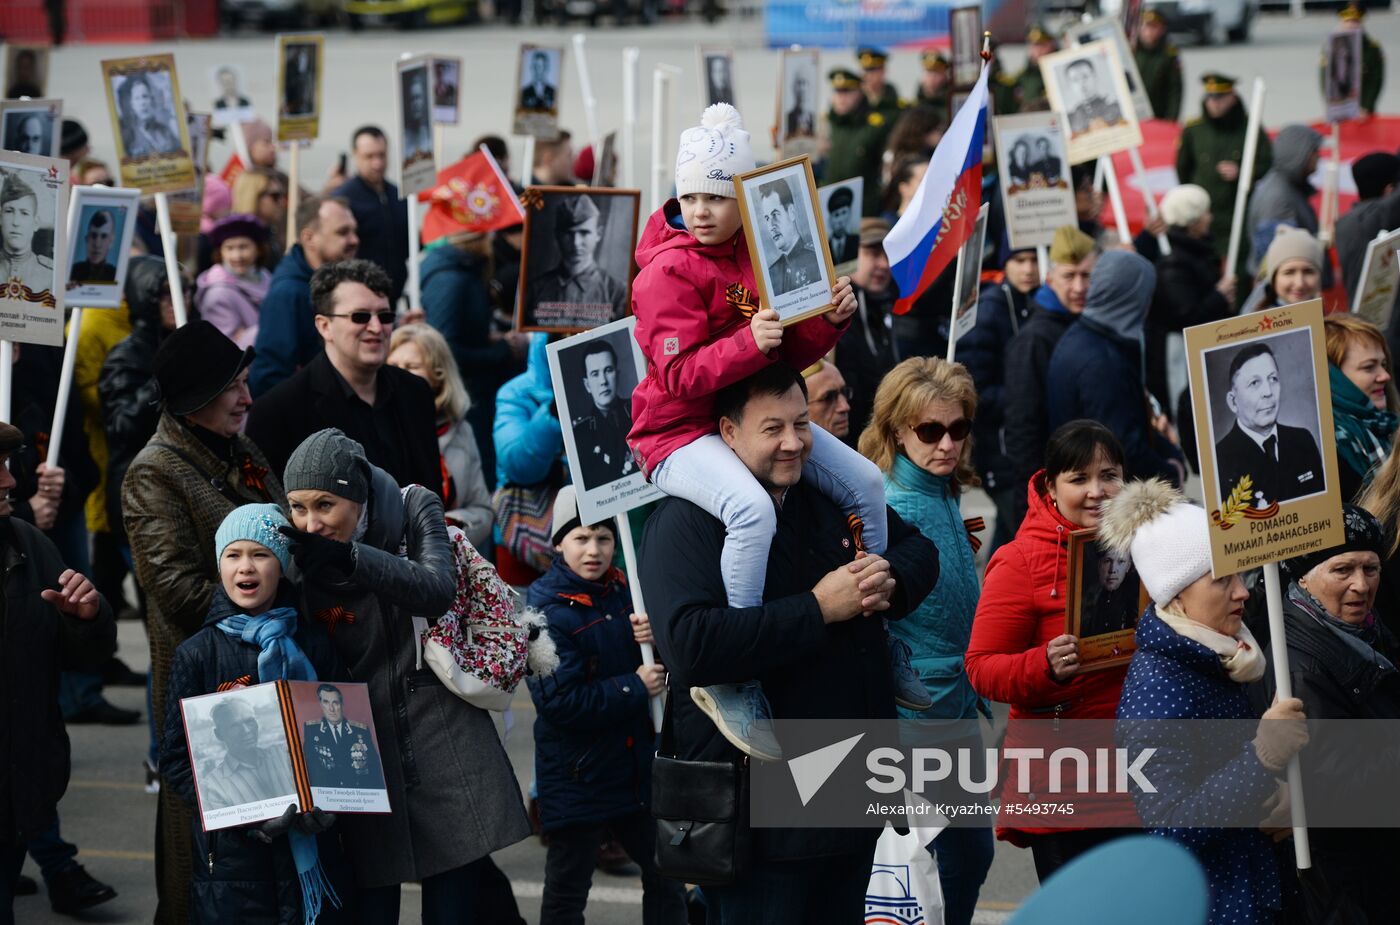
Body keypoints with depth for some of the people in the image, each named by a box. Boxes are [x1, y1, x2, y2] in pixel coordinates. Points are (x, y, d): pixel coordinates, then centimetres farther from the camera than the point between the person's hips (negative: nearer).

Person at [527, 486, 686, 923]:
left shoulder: (622, 592, 4)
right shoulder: (546, 611, -16)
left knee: (667, 876, 14)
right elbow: (559, 702, -23)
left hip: (636, 768, 6)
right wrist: (635, 689, -19)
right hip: (577, 776, -6)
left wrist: (654, 639, -12)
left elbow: (658, 669, 10)